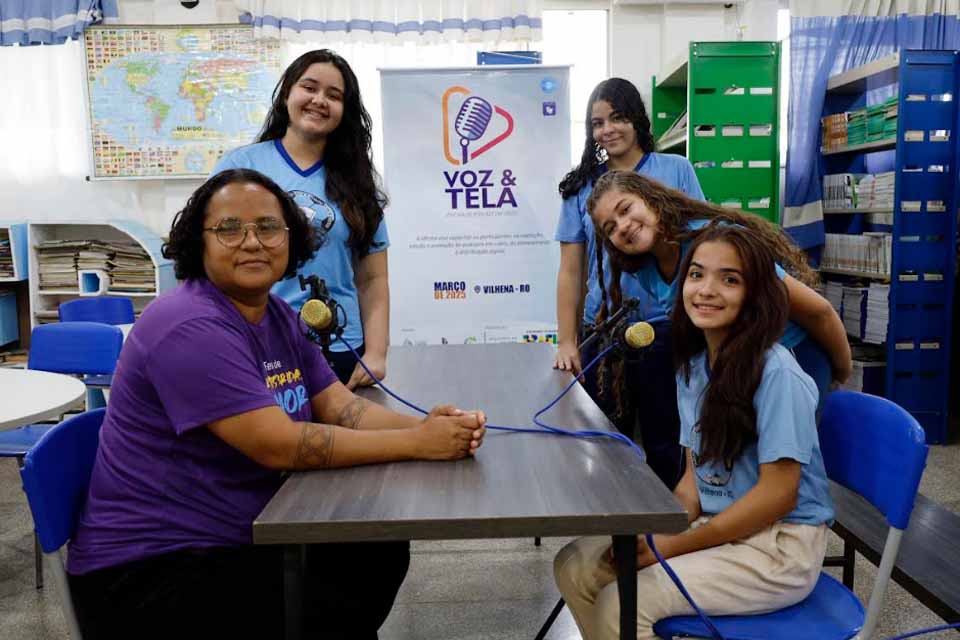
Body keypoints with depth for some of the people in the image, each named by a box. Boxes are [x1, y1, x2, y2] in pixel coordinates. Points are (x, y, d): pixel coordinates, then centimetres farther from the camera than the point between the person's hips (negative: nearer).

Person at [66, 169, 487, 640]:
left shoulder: (280, 317, 5)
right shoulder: (190, 329, -23)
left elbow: (341, 407, 1)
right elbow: (279, 445, -28)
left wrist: (426, 426, -18)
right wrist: (416, 443, -24)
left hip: (247, 535, 8)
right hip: (153, 565, -8)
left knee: (380, 550, 5)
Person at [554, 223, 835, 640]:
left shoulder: (776, 373, -21)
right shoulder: (692, 367, 4)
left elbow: (778, 493, -20)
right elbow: (695, 476, 8)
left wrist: (674, 547, -17)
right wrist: (656, 532, -10)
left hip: (780, 546, -7)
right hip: (718, 527, 7)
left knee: (620, 604, -22)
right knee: (575, 566, -1)